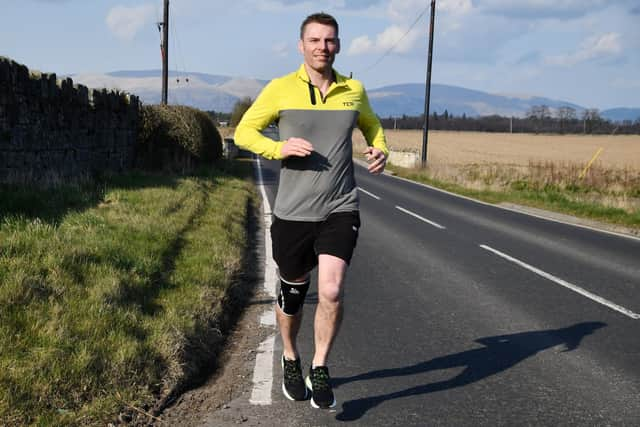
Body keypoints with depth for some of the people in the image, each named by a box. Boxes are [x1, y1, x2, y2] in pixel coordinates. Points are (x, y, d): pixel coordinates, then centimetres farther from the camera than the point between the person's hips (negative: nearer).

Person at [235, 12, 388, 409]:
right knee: (293, 293, 13)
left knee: (331, 291, -16)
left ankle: (320, 370, 6)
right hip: (293, 212, 0)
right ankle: (290, 359, 40)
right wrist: (279, 148, -16)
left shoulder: (354, 91, 5)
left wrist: (380, 151, 1)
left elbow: (373, 127, 23)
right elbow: (244, 131, 2)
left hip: (340, 210, 1)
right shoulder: (280, 89, -2)